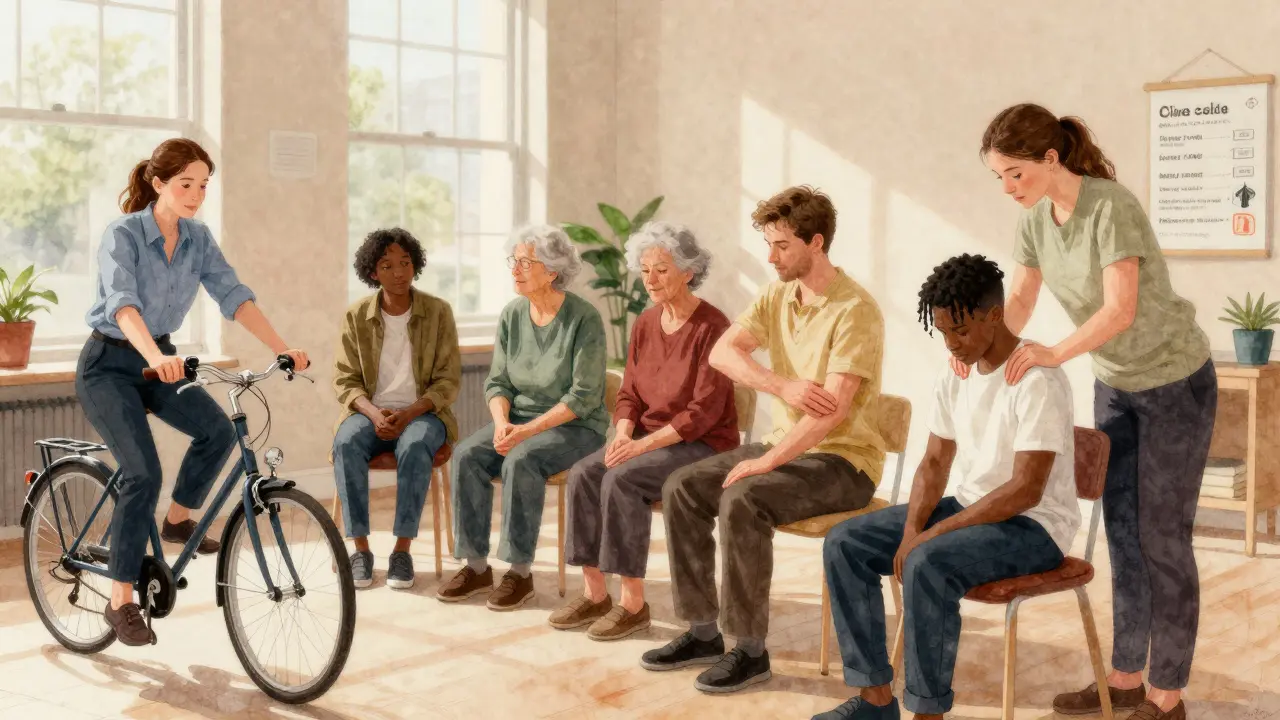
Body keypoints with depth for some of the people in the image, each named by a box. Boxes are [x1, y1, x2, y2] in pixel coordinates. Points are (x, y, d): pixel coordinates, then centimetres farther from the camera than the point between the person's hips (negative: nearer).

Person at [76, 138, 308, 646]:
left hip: (159, 361, 6)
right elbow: (123, 304, -36)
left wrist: (282, 349, -24)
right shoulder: (122, 235, -20)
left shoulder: (198, 238, -3)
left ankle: (178, 520, 9)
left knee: (218, 430, -18)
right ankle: (121, 601, -8)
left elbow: (234, 296, -11)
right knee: (143, 473, -20)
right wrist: (155, 356, -54)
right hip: (109, 363, -6)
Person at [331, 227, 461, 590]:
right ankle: (361, 548, -24)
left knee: (414, 447, -36)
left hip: (422, 411, -1)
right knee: (346, 444, -32)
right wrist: (373, 413, -18)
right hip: (370, 411, 2)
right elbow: (345, 381, 2)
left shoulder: (438, 312, -1)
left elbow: (448, 381, -3)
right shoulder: (356, 316, 3)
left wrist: (409, 414, -19)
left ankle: (402, 549, -26)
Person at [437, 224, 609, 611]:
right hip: (519, 419, 6)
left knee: (521, 460, -33)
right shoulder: (512, 314, 4)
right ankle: (476, 565, -12)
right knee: (468, 453, -20)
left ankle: (520, 572, -21)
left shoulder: (583, 319, -14)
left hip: (575, 426, -6)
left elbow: (584, 396, -17)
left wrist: (528, 430, -23)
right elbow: (497, 382, 7)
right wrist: (502, 423, -14)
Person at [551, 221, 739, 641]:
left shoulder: (711, 327, -15)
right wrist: (622, 435, -10)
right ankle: (594, 594, -12)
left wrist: (644, 444, -24)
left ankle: (633, 603, -19)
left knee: (621, 480, -29)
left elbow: (704, 411, -19)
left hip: (703, 445, -7)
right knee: (583, 474, -18)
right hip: (648, 439, 7)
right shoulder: (646, 324, 7)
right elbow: (629, 394, 10)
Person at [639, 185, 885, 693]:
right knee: (681, 488, -8)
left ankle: (750, 650, -18)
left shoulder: (854, 310, -19)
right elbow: (722, 352, -9)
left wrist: (765, 462, -26)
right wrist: (784, 385, -25)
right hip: (788, 445, 8)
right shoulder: (777, 296, 5)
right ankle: (703, 632, -1)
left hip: (843, 459, -8)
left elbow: (833, 410, -26)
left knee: (741, 501, -31)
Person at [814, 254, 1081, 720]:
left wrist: (933, 534, -24)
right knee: (844, 543, -6)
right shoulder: (953, 376, 4)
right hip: (970, 508, 8)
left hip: (1034, 525, -8)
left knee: (928, 565, -35)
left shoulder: (1038, 381, -21)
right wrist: (911, 531, -11)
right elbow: (935, 463, 7)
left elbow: (1025, 490, -25)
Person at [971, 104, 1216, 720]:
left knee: (1162, 536, -2)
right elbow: (1020, 300, -3)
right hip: (1115, 382, 7)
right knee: (1121, 529, 10)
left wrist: (1056, 354, -46)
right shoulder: (1035, 219, -6)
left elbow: (1122, 309, -34)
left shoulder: (1112, 207, -27)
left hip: (1175, 379, -7)